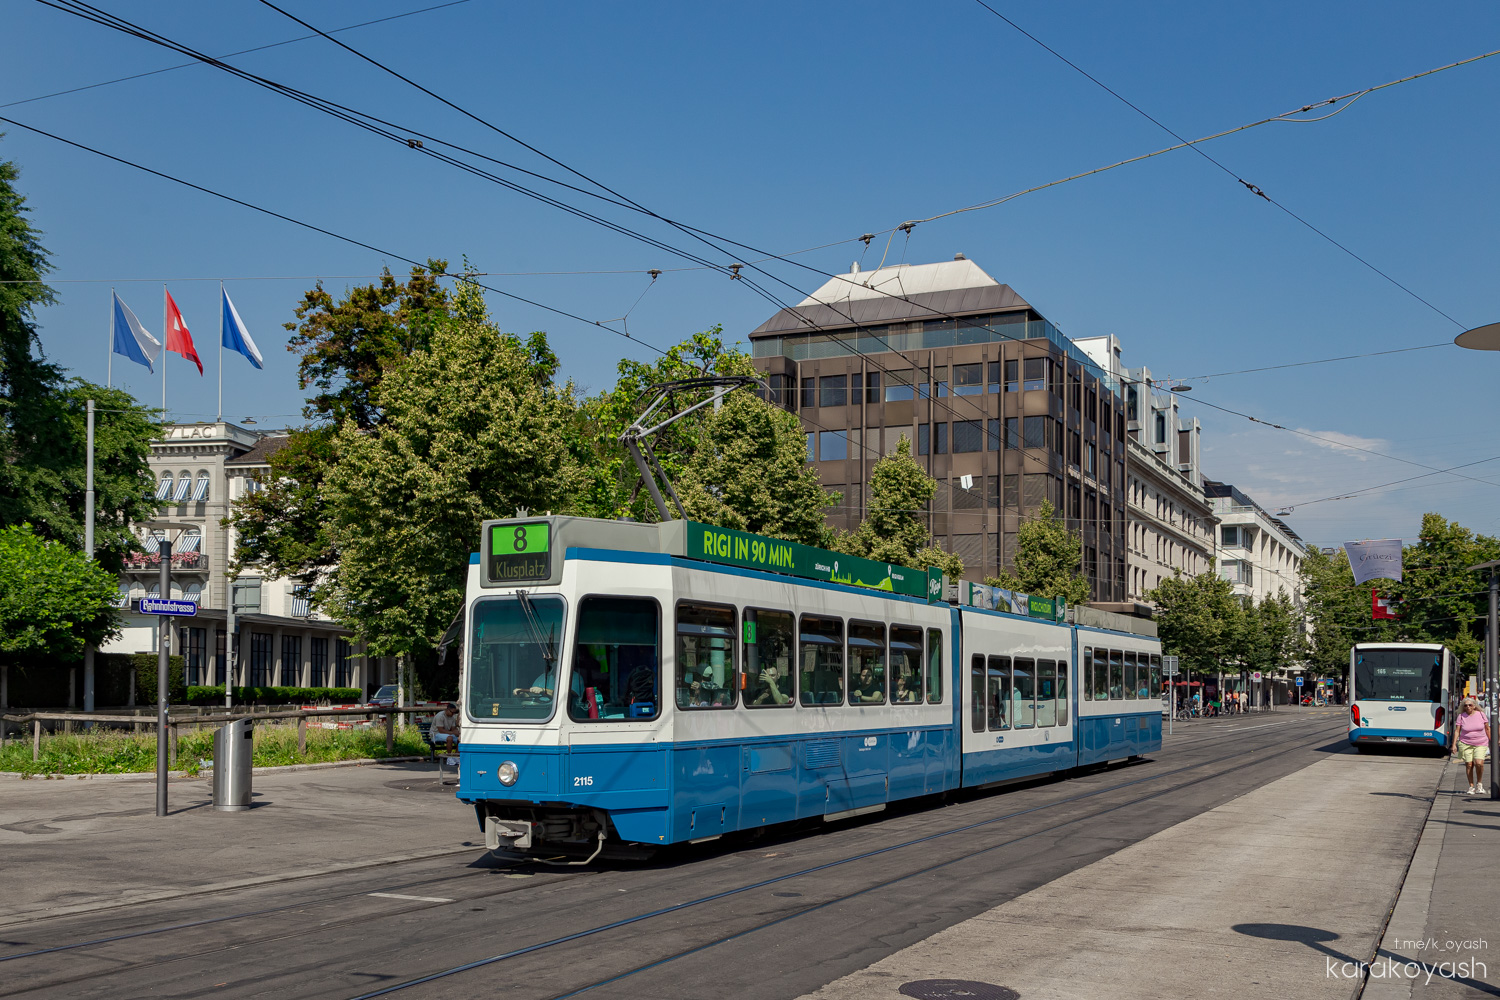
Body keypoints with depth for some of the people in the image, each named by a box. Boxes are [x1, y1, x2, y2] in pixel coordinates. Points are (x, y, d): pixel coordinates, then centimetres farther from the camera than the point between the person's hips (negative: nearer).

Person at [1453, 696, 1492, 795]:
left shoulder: (1481, 714, 1)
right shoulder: (1461, 716, -1)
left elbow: (1487, 729, 9)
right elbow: (1457, 730, 0)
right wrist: (1454, 744, -5)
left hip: (1481, 744, 0)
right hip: (1466, 744, 0)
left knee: (1479, 763, -16)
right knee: (1469, 765, -4)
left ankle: (1479, 784, 7)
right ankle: (1471, 786, 9)